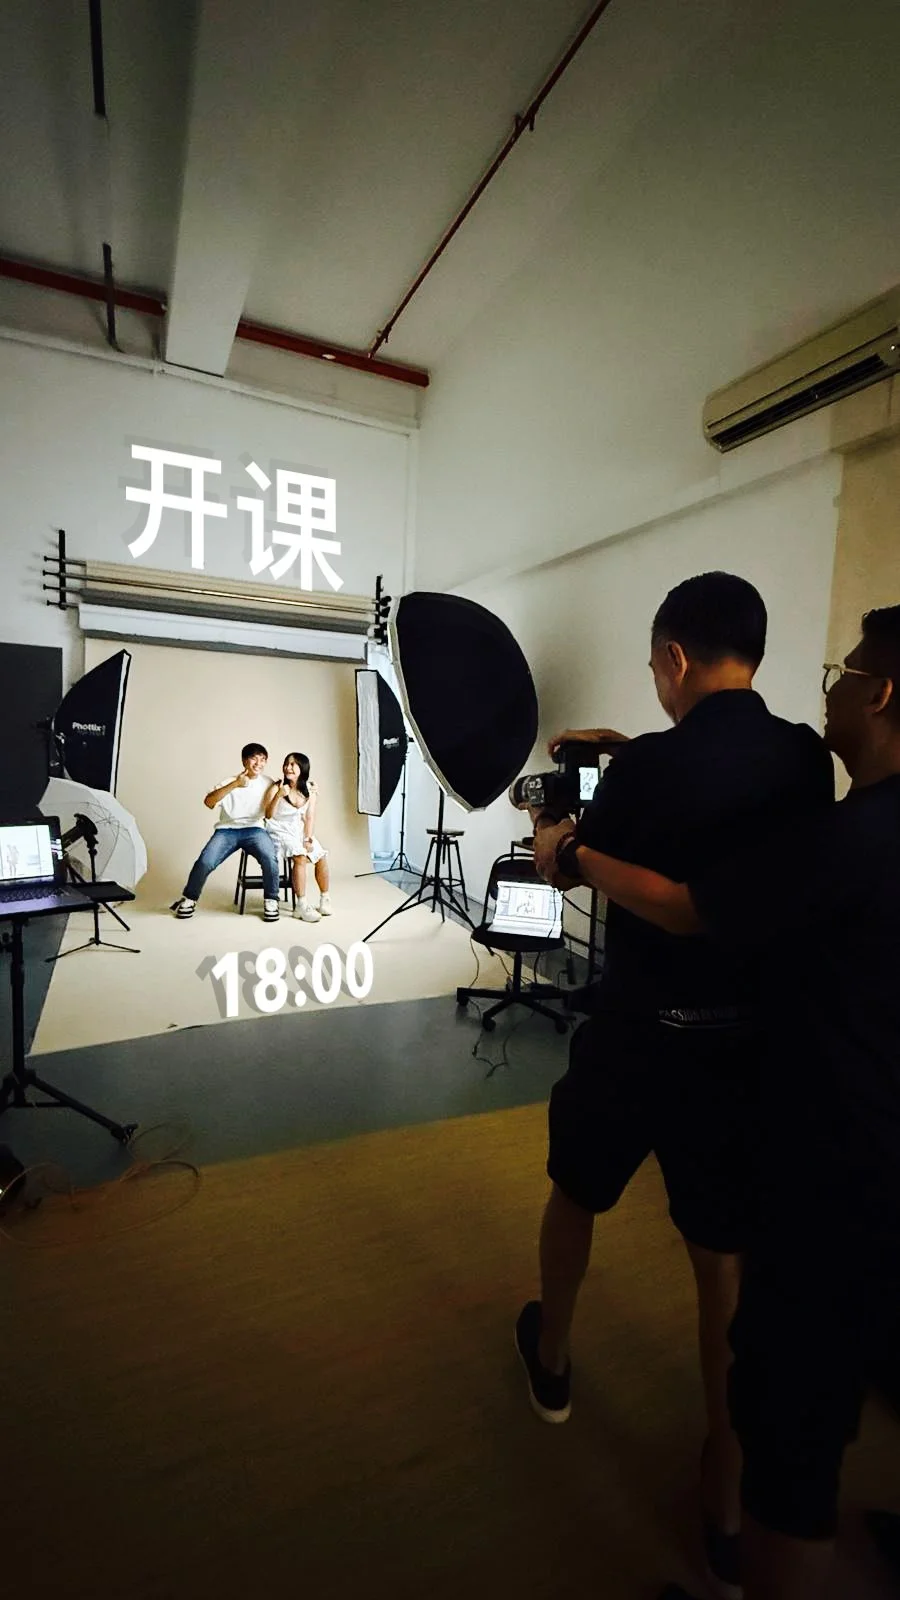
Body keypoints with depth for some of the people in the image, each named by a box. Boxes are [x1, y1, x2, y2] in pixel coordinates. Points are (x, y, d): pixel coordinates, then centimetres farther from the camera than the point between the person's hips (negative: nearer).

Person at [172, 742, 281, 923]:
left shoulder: (268, 783, 10)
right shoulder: (230, 781, 6)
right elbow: (208, 802, -11)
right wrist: (234, 784, -19)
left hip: (254, 830, 0)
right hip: (227, 830, 0)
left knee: (270, 858, -31)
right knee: (205, 862, -23)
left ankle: (271, 900, -9)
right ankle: (189, 898, 6)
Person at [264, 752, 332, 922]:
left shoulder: (310, 789, -2)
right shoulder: (276, 788, -12)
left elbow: (310, 817, -1)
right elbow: (268, 815, -22)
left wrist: (308, 839, -11)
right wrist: (278, 796, -36)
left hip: (299, 830, 5)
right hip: (280, 832, -4)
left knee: (322, 856, -14)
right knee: (300, 857, -28)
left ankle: (325, 899, 4)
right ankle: (301, 905, -24)